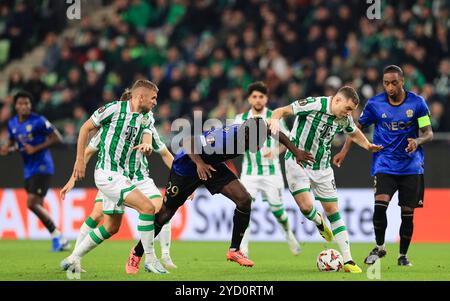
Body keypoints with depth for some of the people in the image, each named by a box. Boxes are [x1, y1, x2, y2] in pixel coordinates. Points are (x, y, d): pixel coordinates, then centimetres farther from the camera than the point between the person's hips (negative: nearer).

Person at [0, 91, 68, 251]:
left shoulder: (38, 121, -13)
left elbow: (57, 138, -13)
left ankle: (56, 236, -6)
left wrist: (36, 148, -20)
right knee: (38, 207, 9)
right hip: (28, 170, 8)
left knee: (32, 204, -18)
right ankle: (61, 241, 19)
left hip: (42, 167, -8)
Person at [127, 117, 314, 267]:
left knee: (244, 200, -11)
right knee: (164, 215, 3)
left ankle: (234, 250, 3)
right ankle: (137, 253, 23)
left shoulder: (251, 131, -19)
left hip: (213, 166, 6)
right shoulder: (224, 138, -40)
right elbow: (188, 141, -38)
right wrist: (199, 163, -53)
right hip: (186, 167, -6)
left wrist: (295, 151, 1)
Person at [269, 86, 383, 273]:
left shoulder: (344, 119, -2)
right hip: (297, 163, -5)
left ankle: (348, 260, 3)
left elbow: (354, 133, 20)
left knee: (333, 211, 1)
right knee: (306, 206, -20)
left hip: (322, 168, 5)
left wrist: (368, 146, 2)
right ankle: (319, 223, 19)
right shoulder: (313, 105, -21)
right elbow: (282, 111, -18)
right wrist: (275, 119, -41)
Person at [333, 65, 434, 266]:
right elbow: (358, 127, 11)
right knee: (380, 204, -21)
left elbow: (428, 133, -1)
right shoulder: (375, 104, -2)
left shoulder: (417, 103, -4)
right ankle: (379, 247, 0)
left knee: (408, 213, 2)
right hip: (384, 164, 0)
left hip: (411, 165, 0)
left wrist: (417, 141, -23)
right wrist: (344, 151, 3)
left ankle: (403, 255, 20)